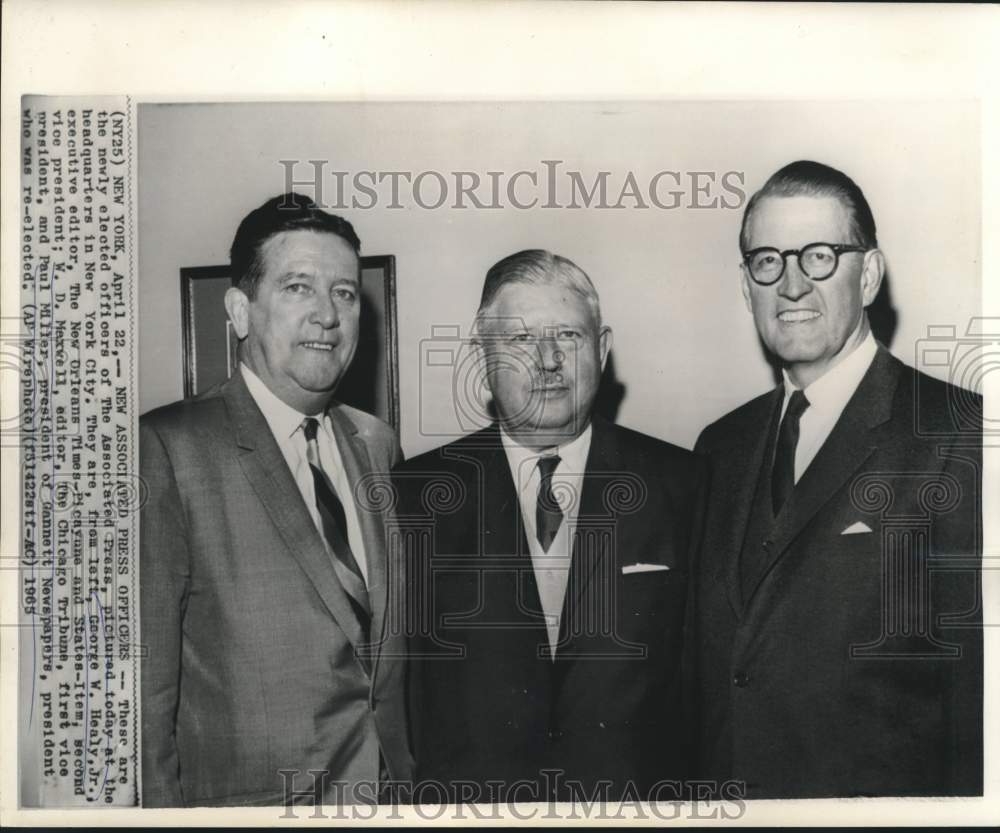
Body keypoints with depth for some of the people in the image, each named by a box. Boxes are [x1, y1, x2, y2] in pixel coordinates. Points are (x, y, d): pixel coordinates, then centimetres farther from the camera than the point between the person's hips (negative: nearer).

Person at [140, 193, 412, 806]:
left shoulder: (379, 445, 4)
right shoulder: (168, 448, -16)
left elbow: (395, 648, 9)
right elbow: (146, 683, -15)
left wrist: (412, 778, 7)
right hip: (248, 797, -5)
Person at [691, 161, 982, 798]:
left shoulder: (962, 435, -14)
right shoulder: (721, 446, 5)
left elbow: (979, 688, -16)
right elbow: (712, 666, 8)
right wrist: (693, 799, 4)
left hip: (882, 792, -5)